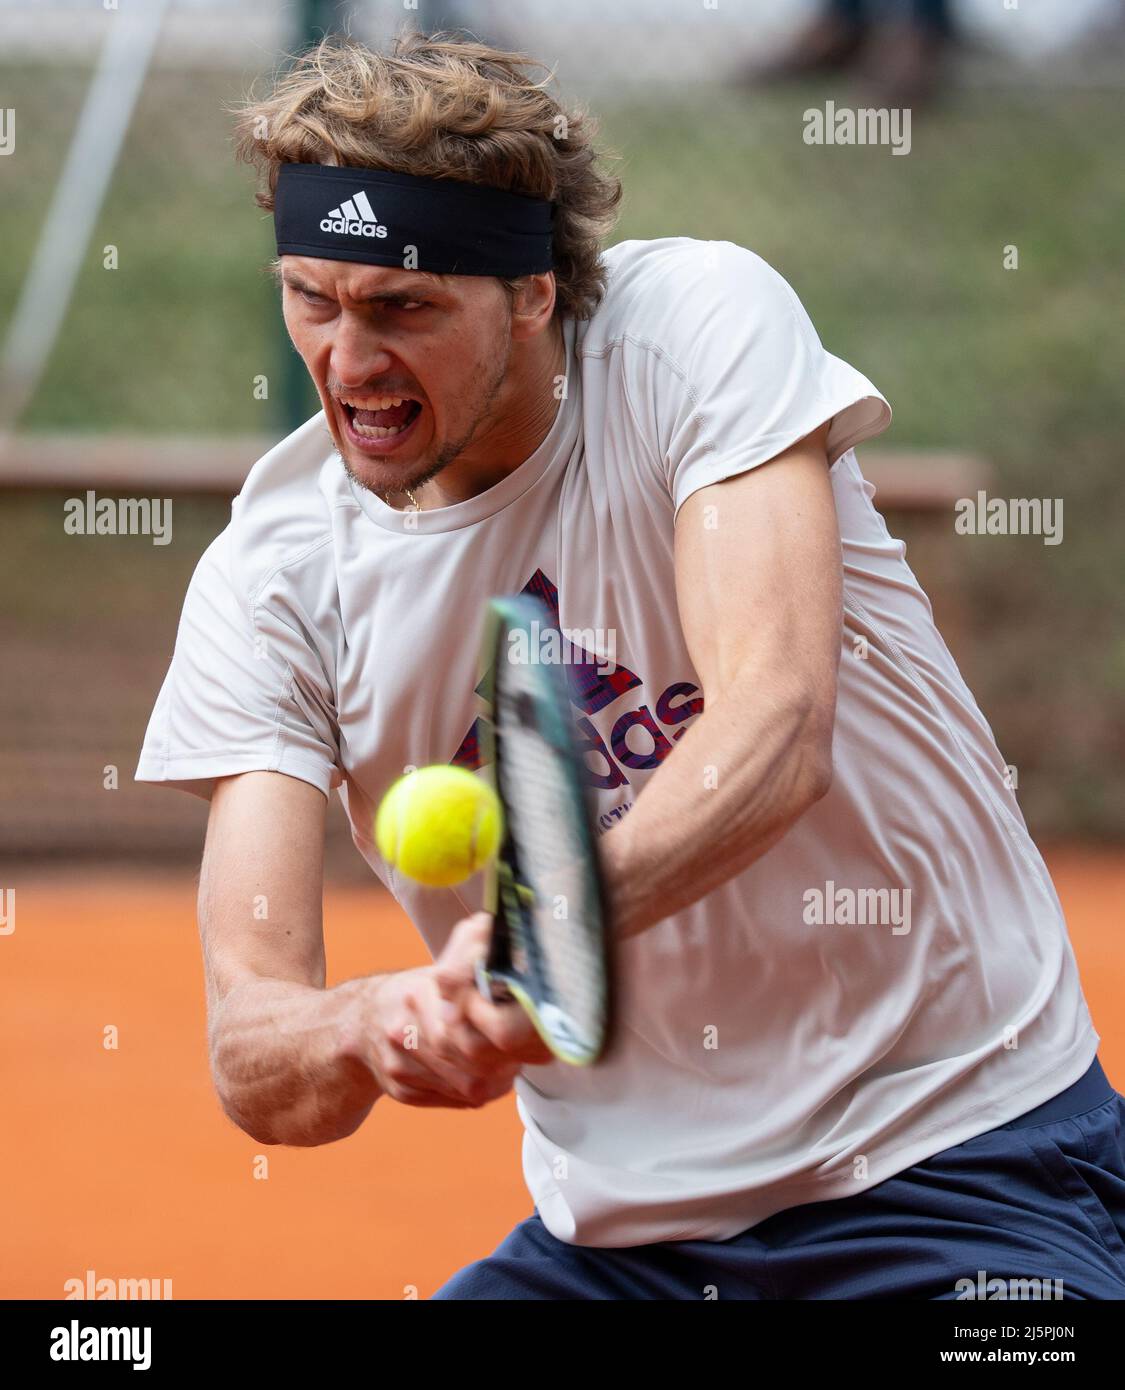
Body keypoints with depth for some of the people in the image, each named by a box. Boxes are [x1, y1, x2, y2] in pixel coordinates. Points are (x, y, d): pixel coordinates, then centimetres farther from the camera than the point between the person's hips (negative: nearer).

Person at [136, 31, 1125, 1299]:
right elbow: (255, 1072, -13)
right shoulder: (270, 577, -5)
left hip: (956, 1157, -3)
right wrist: (375, 1027, -37)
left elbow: (778, 727, -26)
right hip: (617, 1226, 4)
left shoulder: (697, 316, -11)